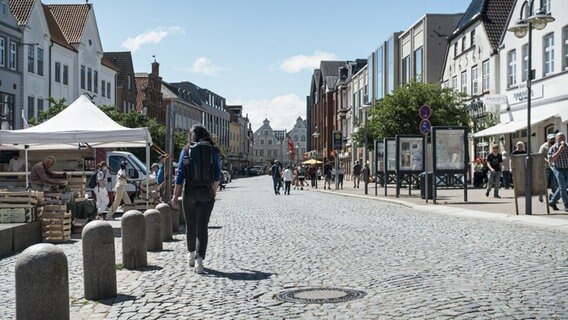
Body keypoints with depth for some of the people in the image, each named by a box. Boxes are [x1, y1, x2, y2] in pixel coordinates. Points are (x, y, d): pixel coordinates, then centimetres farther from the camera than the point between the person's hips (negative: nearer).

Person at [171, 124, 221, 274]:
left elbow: (180, 174, -4)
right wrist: (214, 191, 20)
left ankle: (191, 255, 32)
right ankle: (199, 259, -13)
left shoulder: (186, 151, -1)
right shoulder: (212, 151, 1)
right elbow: (217, 173, 4)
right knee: (202, 227, -1)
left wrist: (175, 196, 0)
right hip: (206, 193, 0)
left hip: (190, 192, 0)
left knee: (190, 225, 16)